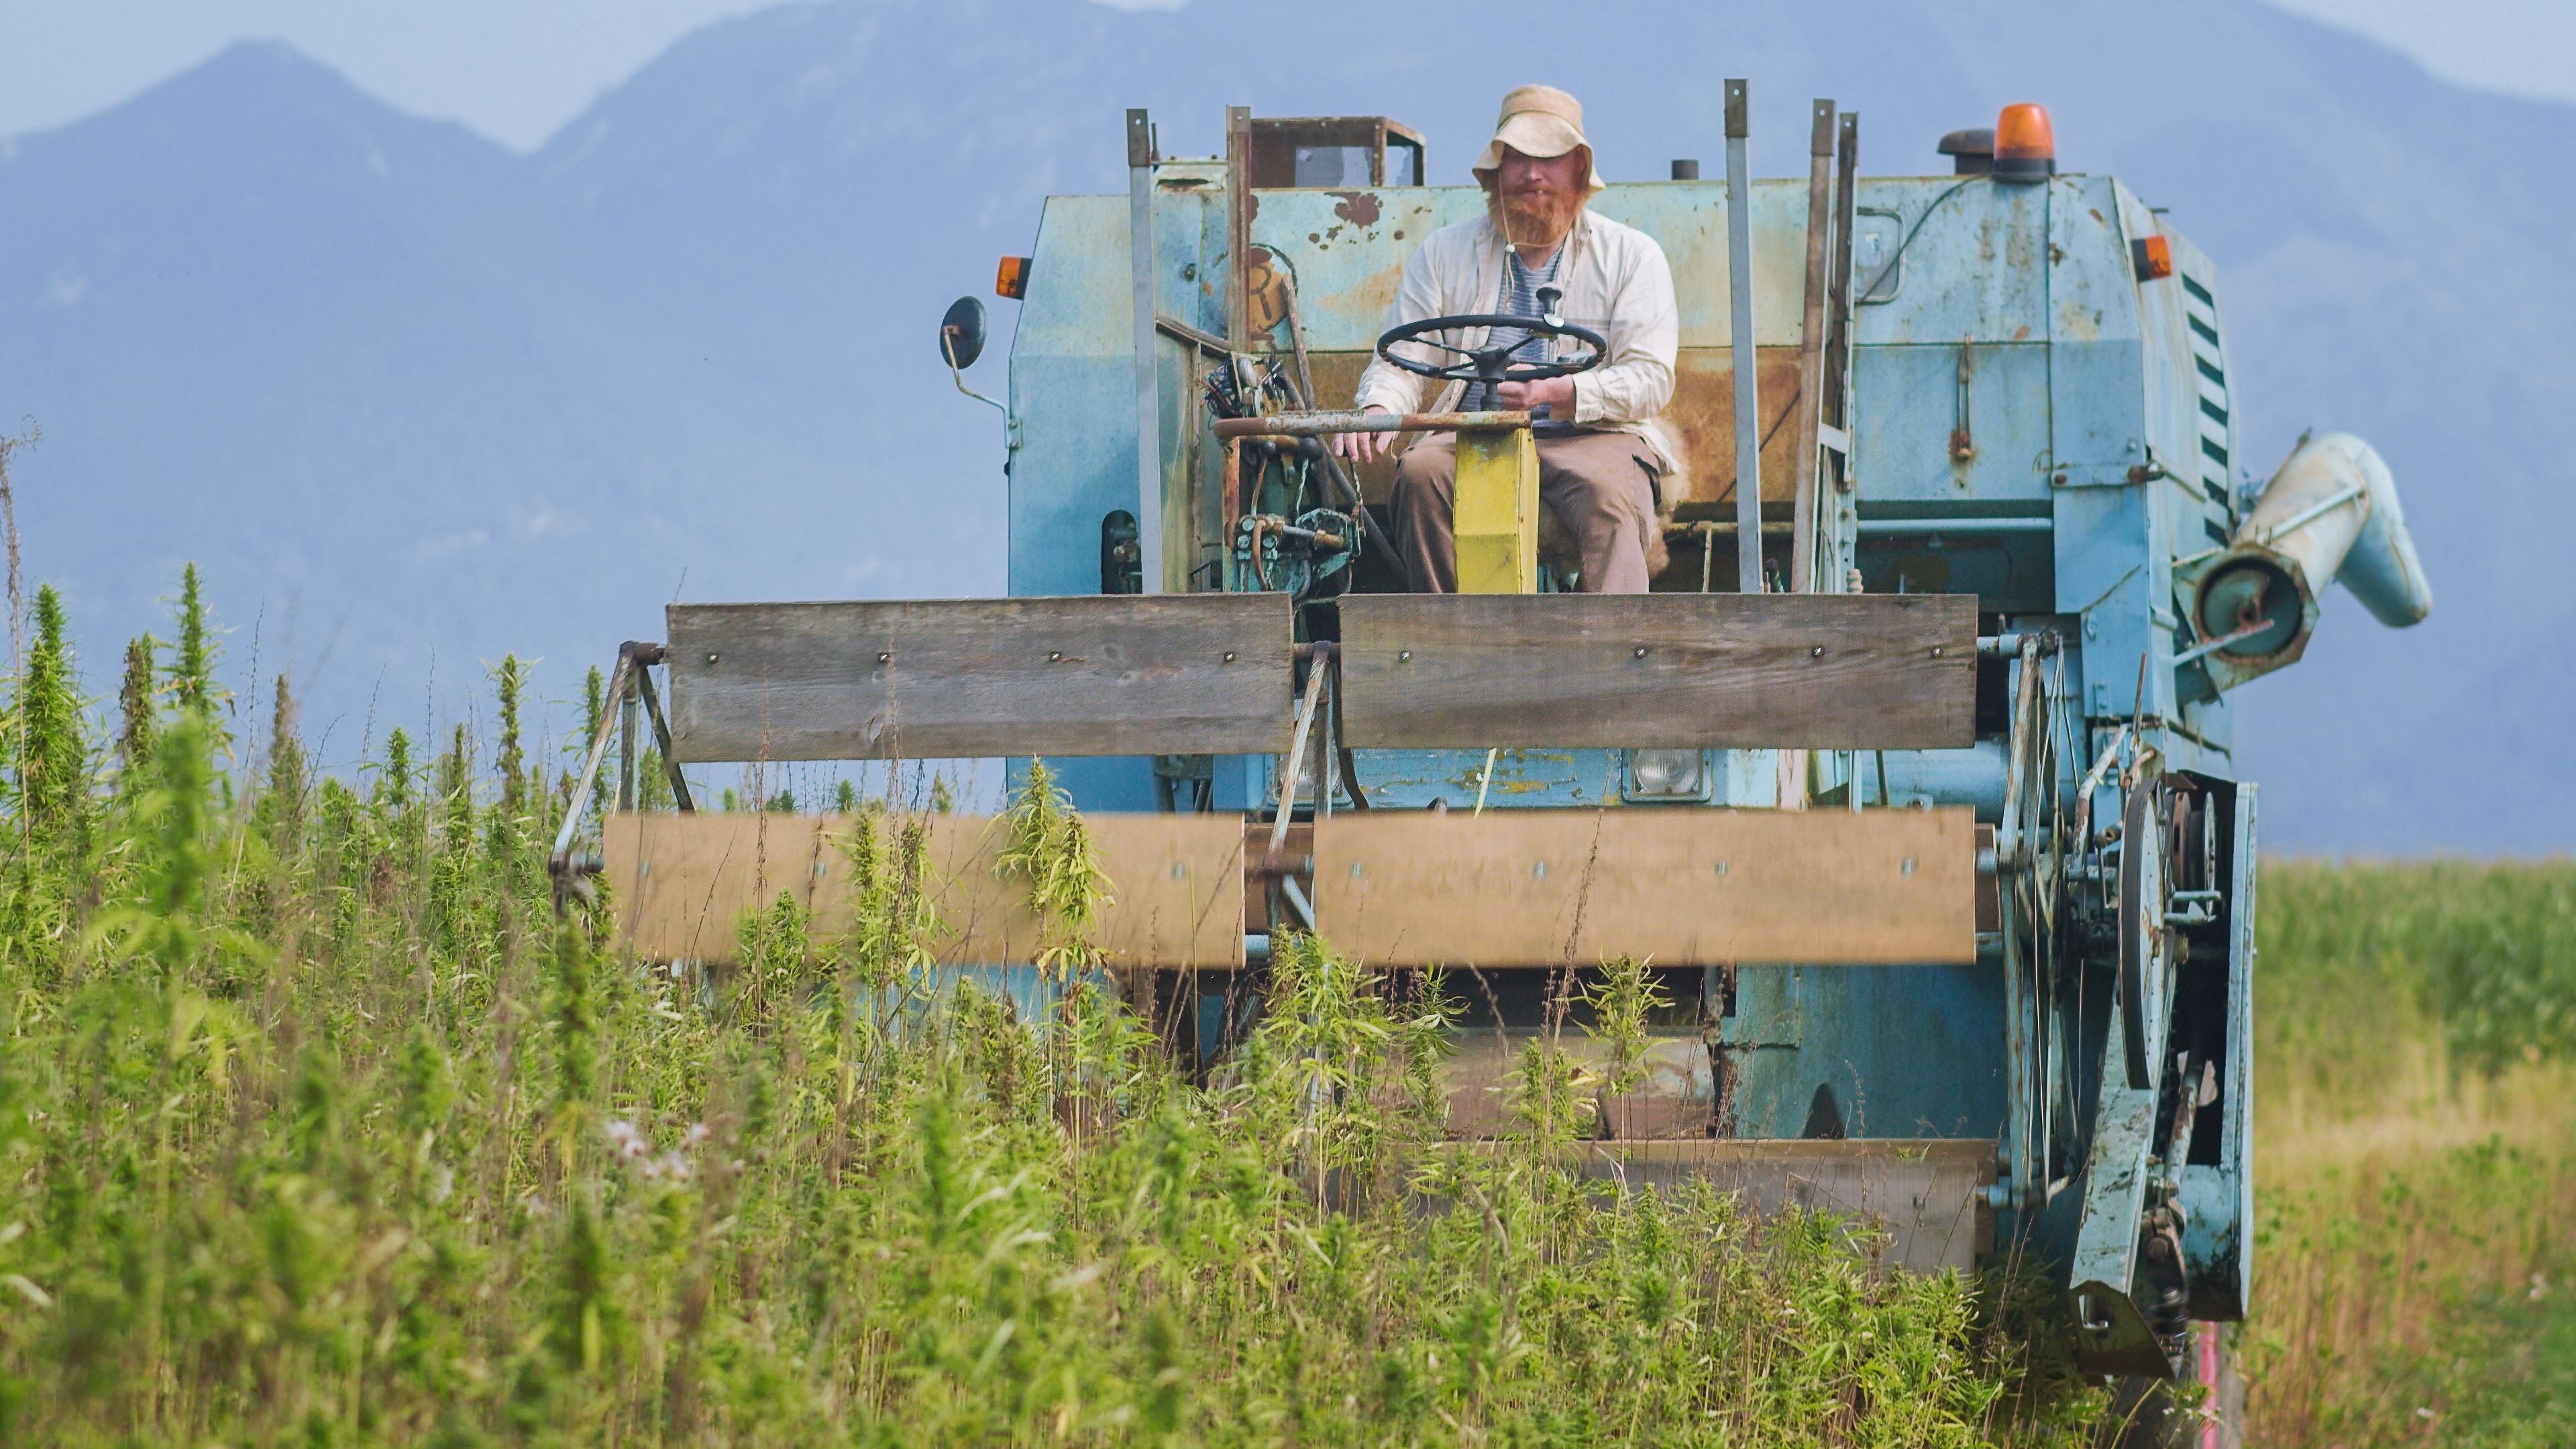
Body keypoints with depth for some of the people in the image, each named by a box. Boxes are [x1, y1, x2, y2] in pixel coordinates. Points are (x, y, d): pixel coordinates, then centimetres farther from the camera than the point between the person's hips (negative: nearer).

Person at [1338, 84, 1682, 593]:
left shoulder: (1632, 255, 8)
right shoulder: (1445, 253, 15)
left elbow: (1651, 379, -2)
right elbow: (1401, 363, 11)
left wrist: (1561, 393, -21)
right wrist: (1378, 411, -15)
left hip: (1590, 436, -2)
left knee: (1606, 492, -35)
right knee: (1421, 472, -30)